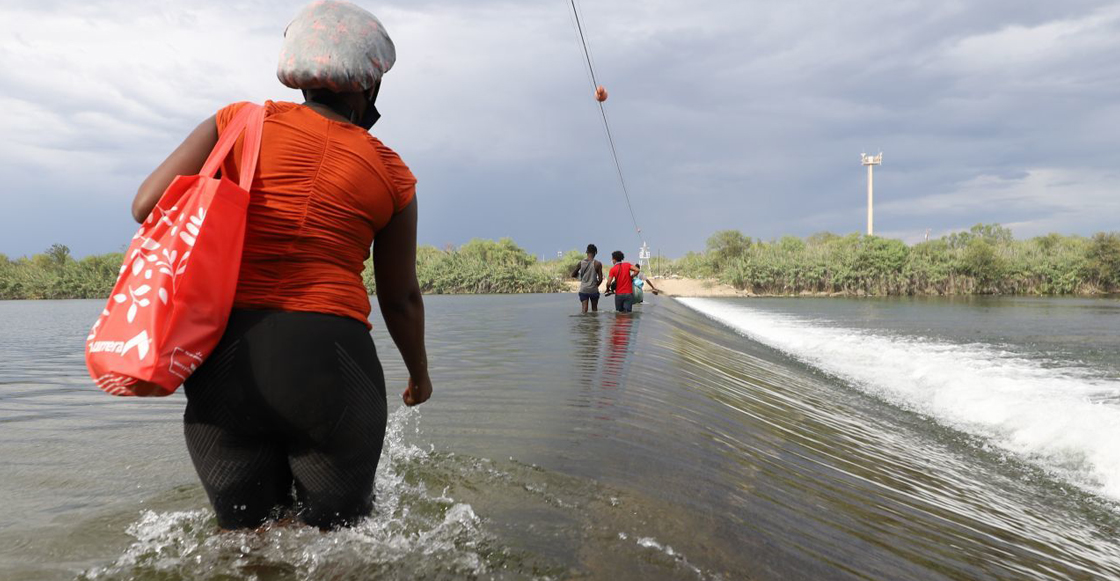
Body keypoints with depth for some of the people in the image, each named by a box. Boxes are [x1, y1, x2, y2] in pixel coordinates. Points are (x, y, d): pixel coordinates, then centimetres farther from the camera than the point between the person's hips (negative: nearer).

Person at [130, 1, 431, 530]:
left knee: (246, 535, 20)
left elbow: (149, 206, 1)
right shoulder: (391, 173, 4)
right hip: (330, 362, -2)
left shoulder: (241, 121, 5)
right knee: (336, 533, 17)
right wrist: (419, 373, 25)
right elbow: (401, 299, 9)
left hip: (226, 360, 2)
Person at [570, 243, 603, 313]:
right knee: (594, 309, 15)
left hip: (583, 290, 1)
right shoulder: (597, 264, -8)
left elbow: (573, 275, 6)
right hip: (594, 290, -1)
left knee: (584, 309, -3)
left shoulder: (581, 263, 0)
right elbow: (600, 279, -7)